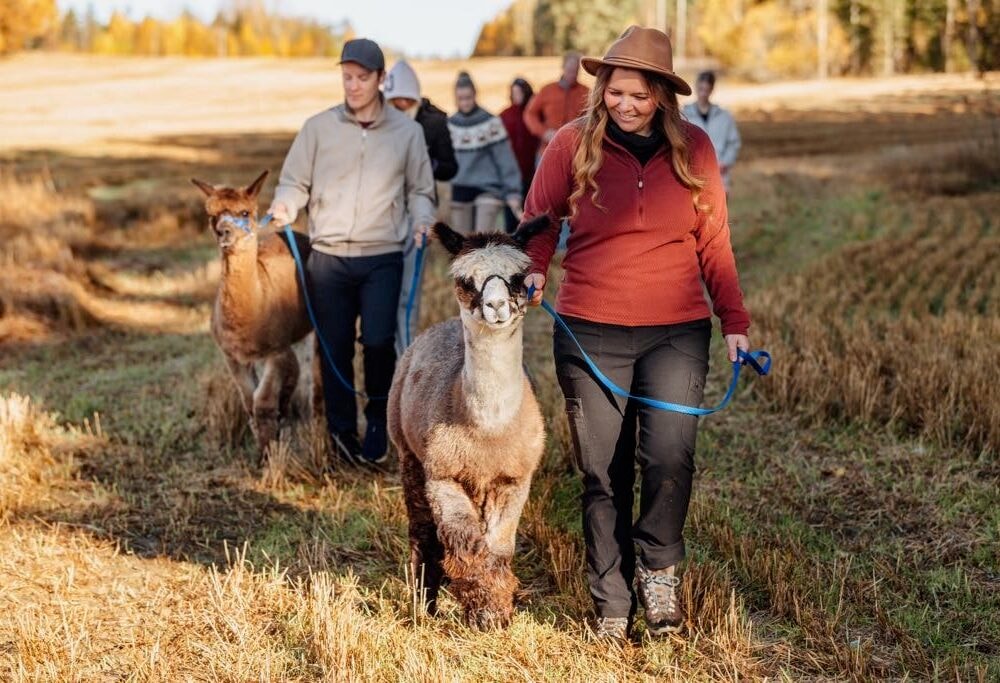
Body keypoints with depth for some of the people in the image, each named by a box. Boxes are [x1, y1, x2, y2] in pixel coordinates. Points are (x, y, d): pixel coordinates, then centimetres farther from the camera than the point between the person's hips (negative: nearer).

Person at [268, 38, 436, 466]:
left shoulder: (407, 131, 5)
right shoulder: (318, 127, 4)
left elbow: (419, 190, 12)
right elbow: (295, 182, 8)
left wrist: (422, 218, -8)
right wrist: (286, 205, -13)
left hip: (382, 257, -1)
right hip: (328, 257, 1)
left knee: (378, 340, -14)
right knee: (335, 349, 6)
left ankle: (379, 417, 12)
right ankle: (342, 433, 21)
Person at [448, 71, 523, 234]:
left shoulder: (490, 122, -5)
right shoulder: (450, 124, 7)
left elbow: (505, 159, -6)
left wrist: (513, 193, -11)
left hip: (488, 189, -4)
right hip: (460, 191, 4)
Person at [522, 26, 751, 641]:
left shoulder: (693, 148, 3)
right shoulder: (574, 144, -1)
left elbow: (714, 244, 9)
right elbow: (539, 220, 8)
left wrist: (736, 323, 6)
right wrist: (533, 270, -13)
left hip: (677, 334, 0)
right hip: (590, 334, 0)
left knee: (669, 455, -18)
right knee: (603, 474, 5)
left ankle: (660, 565, 9)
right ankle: (612, 605, 19)